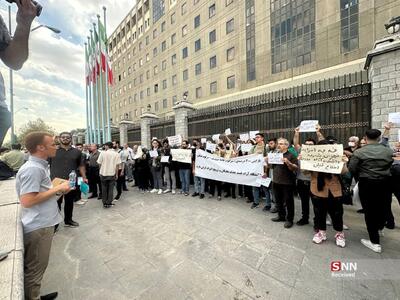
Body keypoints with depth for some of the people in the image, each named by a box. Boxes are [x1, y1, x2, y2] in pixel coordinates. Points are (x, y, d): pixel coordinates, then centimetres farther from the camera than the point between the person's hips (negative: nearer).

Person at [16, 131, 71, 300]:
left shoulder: (39, 166, 8)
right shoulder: (32, 169, -22)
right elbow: (27, 201, -26)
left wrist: (58, 189, 4)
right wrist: (58, 189, -20)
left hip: (42, 223, 10)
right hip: (38, 227, -10)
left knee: (37, 267, 24)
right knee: (34, 269, 10)